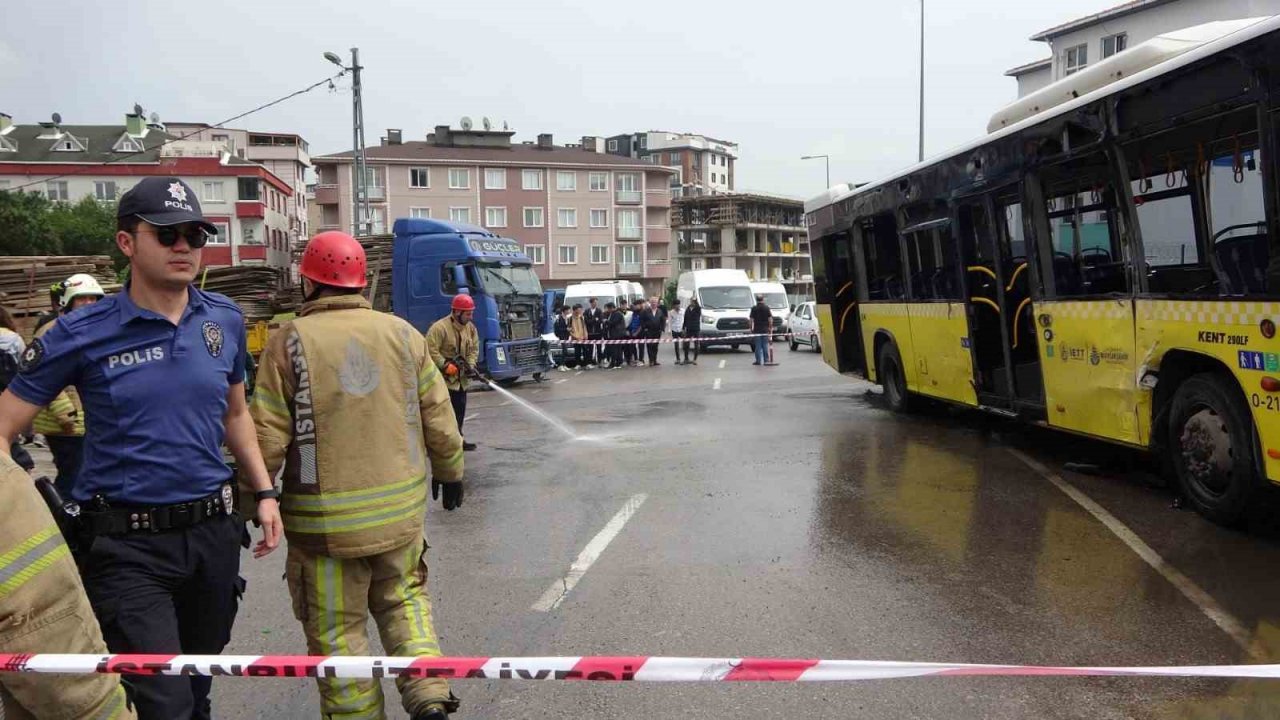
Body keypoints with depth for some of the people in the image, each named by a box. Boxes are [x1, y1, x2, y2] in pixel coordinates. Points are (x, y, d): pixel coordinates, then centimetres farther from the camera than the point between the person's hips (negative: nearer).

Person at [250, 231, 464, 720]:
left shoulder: (290, 340, -9)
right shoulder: (401, 332, 1)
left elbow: (268, 438, -11)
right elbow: (439, 418, 3)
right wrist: (450, 472, 19)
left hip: (326, 518, -3)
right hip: (401, 508, 3)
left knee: (338, 630, 12)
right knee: (402, 598, 23)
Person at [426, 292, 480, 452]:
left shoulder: (470, 327, 6)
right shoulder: (439, 328, -18)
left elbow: (474, 349, 12)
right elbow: (431, 350, -21)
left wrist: (470, 365, -3)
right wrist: (445, 365, -23)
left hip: (461, 378, 8)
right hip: (443, 378, -8)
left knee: (460, 409, 15)